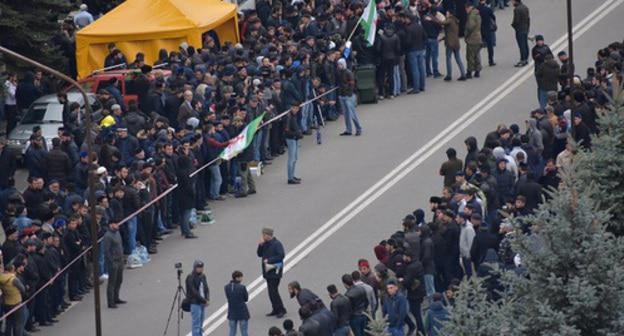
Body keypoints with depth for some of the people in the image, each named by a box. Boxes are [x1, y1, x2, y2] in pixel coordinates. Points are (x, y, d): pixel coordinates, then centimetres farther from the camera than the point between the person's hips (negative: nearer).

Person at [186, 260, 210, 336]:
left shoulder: (203, 276, 11)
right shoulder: (190, 277, -12)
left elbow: (206, 288, 13)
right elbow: (194, 292, -17)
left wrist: (207, 299, -5)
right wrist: (204, 301, -15)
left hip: (202, 303, 7)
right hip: (195, 303, -7)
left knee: (200, 324, 11)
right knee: (196, 324, -8)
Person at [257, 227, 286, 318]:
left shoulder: (277, 244, -13)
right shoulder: (265, 244, 12)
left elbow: (281, 255, -22)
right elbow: (259, 254, 14)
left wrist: (268, 260, -20)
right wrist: (260, 245, -3)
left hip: (275, 272, -9)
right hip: (268, 271, 9)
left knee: (273, 291, -12)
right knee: (271, 291, 12)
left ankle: (281, 310, -5)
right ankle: (276, 310, 20)